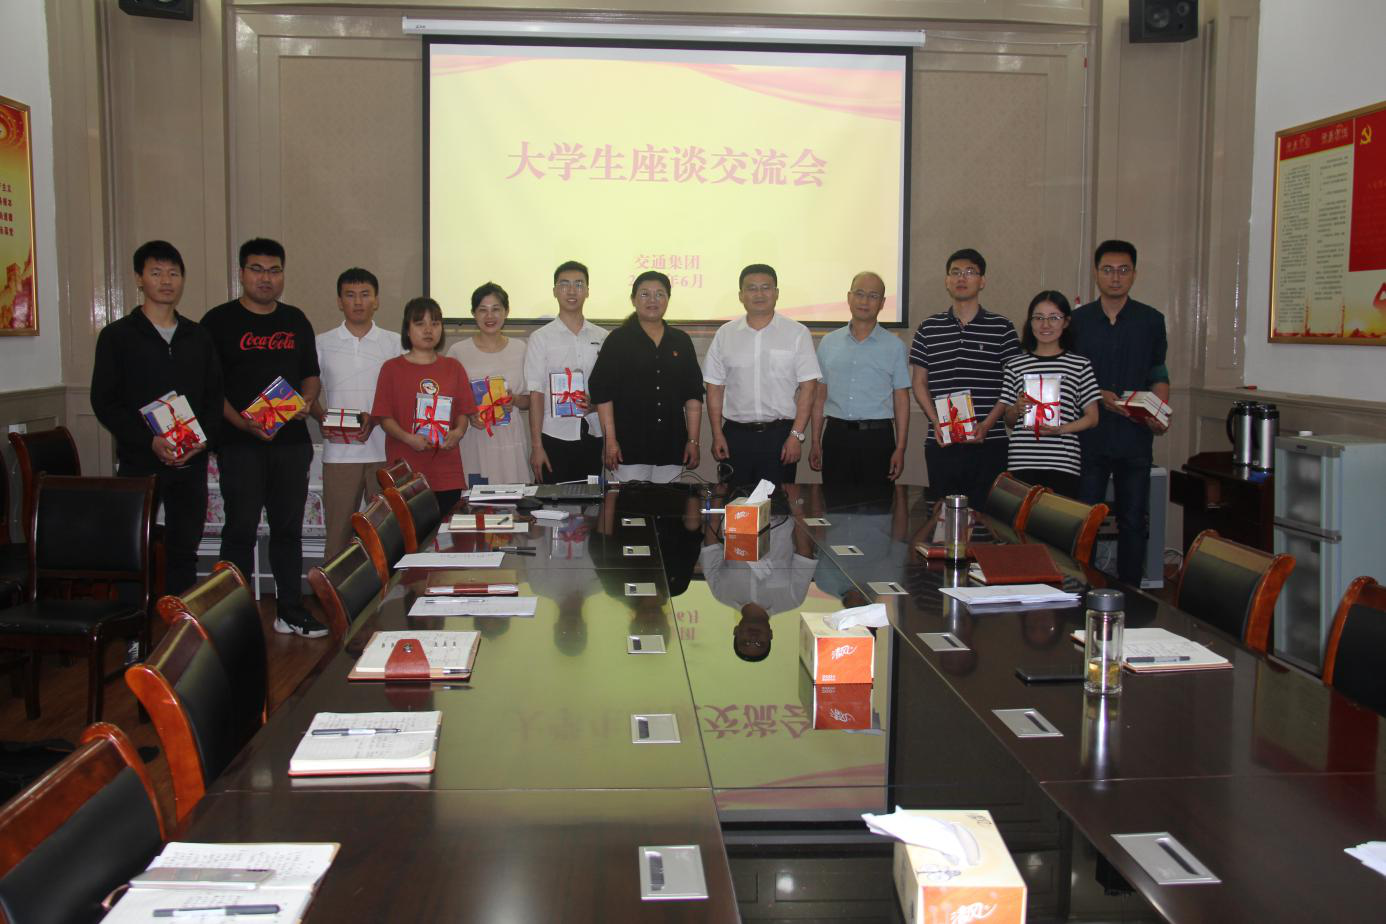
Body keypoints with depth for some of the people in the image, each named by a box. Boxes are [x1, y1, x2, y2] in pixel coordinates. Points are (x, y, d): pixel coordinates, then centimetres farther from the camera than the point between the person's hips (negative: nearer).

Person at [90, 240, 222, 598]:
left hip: (191, 462, 3)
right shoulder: (118, 336, 1)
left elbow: (215, 396, 11)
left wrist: (204, 438, -8)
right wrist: (150, 441, -16)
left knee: (184, 552, 8)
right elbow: (104, 401, -5)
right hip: (139, 461, -3)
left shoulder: (198, 337, 12)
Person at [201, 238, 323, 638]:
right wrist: (240, 421, -18)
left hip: (291, 441, 4)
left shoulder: (296, 321, 14)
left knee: (289, 528, 9)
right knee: (241, 529, -1)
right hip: (240, 444, -4)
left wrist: (306, 401, -3)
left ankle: (290, 610, 18)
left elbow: (311, 375, 19)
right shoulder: (219, 321, 0)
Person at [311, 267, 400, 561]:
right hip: (339, 451, 0)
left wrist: (375, 418, -11)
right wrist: (323, 417, -9)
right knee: (338, 534, 2)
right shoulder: (322, 344, 8)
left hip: (384, 450, 0)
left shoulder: (394, 344, 7)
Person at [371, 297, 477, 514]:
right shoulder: (392, 368, 5)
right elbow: (384, 417, 1)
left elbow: (463, 411, 12)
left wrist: (458, 432, -10)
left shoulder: (453, 368, 12)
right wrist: (408, 438, -16)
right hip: (404, 473, -2)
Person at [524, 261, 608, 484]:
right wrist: (536, 446, -8)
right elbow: (536, 394, -3)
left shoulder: (602, 338, 7)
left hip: (592, 437, 3)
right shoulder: (541, 338, 0)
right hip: (555, 438, -2)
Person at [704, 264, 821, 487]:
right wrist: (717, 435, 2)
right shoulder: (725, 334, 7)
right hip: (735, 434, 2)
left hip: (780, 434, -2)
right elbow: (715, 388, 8)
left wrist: (796, 435, -9)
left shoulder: (797, 333, 0)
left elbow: (808, 387, -3)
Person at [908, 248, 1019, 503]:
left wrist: (987, 425, -11)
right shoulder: (929, 328, 10)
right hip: (942, 444, 2)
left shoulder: (1002, 328, 5)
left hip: (990, 443, -1)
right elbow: (919, 382, 11)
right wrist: (936, 422, -4)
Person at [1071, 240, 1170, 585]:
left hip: (1135, 438, 1)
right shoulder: (1077, 320, 4)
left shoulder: (1151, 321, 6)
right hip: (1088, 436, -1)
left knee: (1133, 521, 6)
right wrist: (1100, 396, -12)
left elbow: (1159, 375, 10)